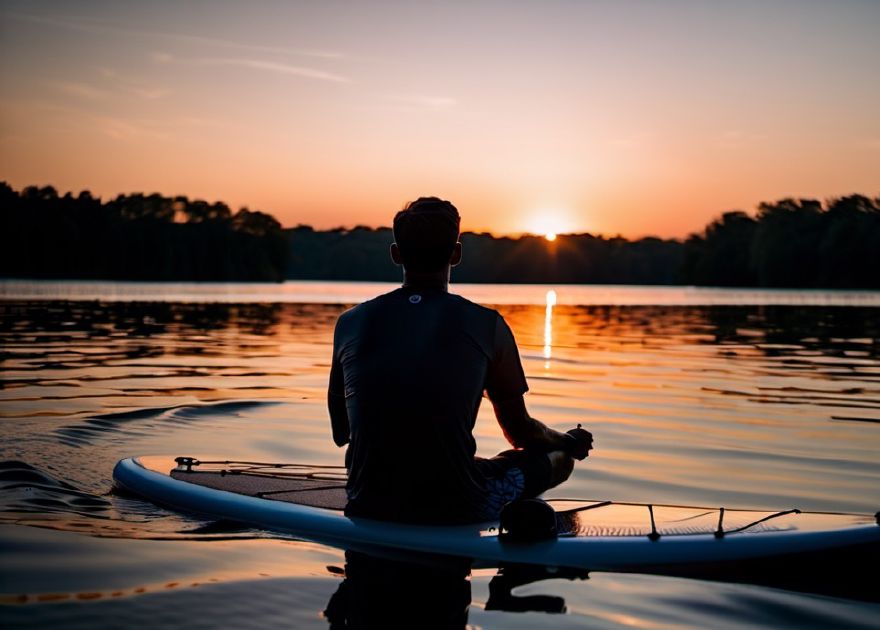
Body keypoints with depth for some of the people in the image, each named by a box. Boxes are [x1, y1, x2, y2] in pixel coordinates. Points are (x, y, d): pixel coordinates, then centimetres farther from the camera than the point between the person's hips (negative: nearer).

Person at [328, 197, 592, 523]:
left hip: (368, 509, 3)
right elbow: (520, 431, 6)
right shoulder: (486, 325, -5)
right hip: (457, 511, -3)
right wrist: (569, 443, 29)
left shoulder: (350, 323, 1)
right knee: (559, 456, 20)